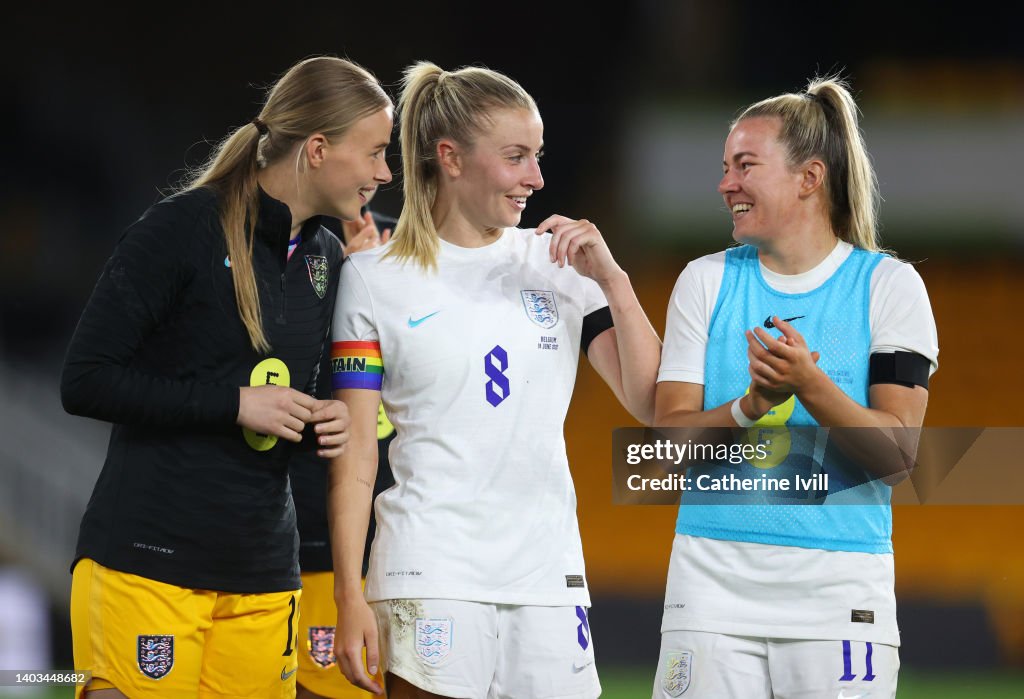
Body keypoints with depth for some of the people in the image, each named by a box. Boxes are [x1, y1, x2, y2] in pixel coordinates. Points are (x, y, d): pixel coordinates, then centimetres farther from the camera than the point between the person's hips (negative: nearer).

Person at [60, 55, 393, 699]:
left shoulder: (328, 258, 12)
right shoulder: (184, 229, -8)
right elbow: (86, 380, -11)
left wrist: (325, 425, 1)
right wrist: (235, 403, -16)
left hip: (264, 574, 6)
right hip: (149, 565, -6)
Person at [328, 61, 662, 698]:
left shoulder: (557, 264, 9)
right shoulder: (374, 279, 1)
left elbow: (649, 405, 5)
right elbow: (354, 454, 0)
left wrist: (613, 280, -5)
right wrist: (350, 598, -6)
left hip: (548, 573, 3)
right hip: (431, 574, -3)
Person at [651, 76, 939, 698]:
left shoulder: (890, 285, 0)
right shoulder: (706, 281, 8)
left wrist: (809, 385, -23)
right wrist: (749, 408, -18)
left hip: (840, 589, -2)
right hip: (714, 578, 2)